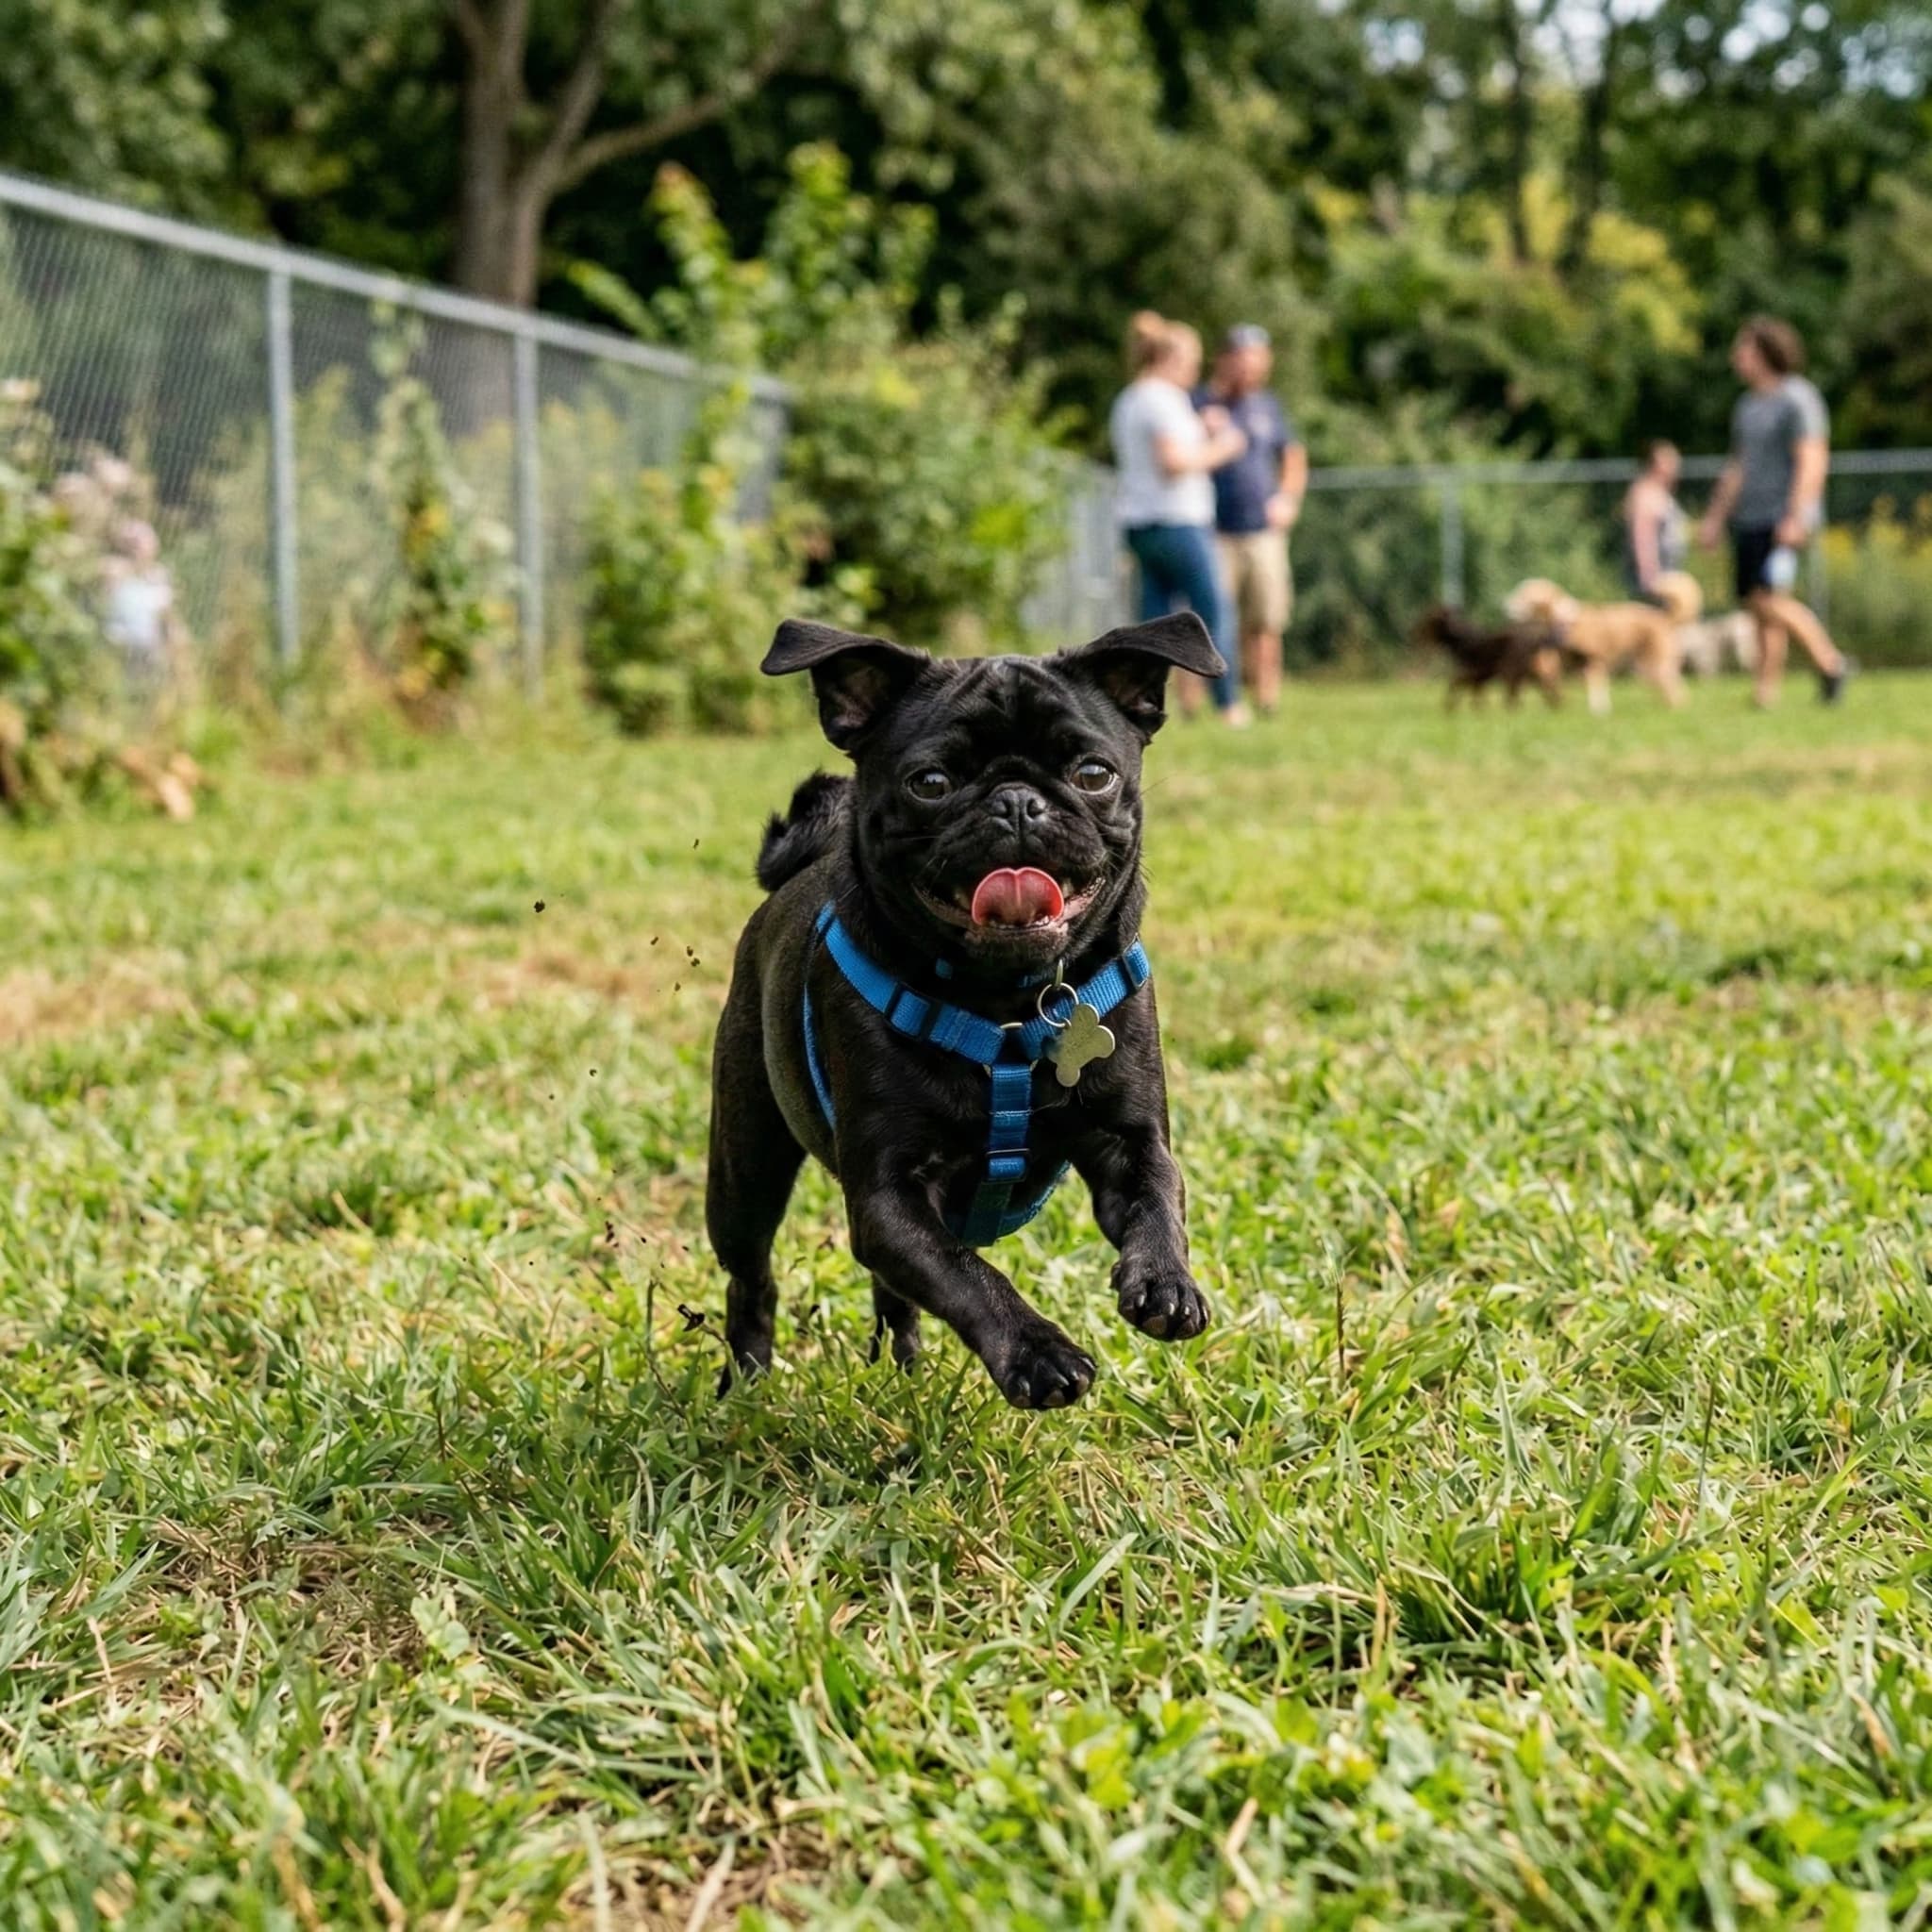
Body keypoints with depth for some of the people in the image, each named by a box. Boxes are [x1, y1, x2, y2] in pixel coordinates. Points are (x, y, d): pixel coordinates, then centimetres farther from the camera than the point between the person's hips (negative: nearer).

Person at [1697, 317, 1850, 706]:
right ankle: (1767, 689, 6)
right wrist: (1714, 518, 21)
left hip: (1783, 517, -8)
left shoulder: (1798, 399, -7)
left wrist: (1797, 517, -24)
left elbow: (1813, 461, -16)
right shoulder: (1748, 405, 18)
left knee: (1770, 598, -19)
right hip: (1749, 520, 8)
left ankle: (1830, 662, -6)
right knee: (1757, 603, 4)